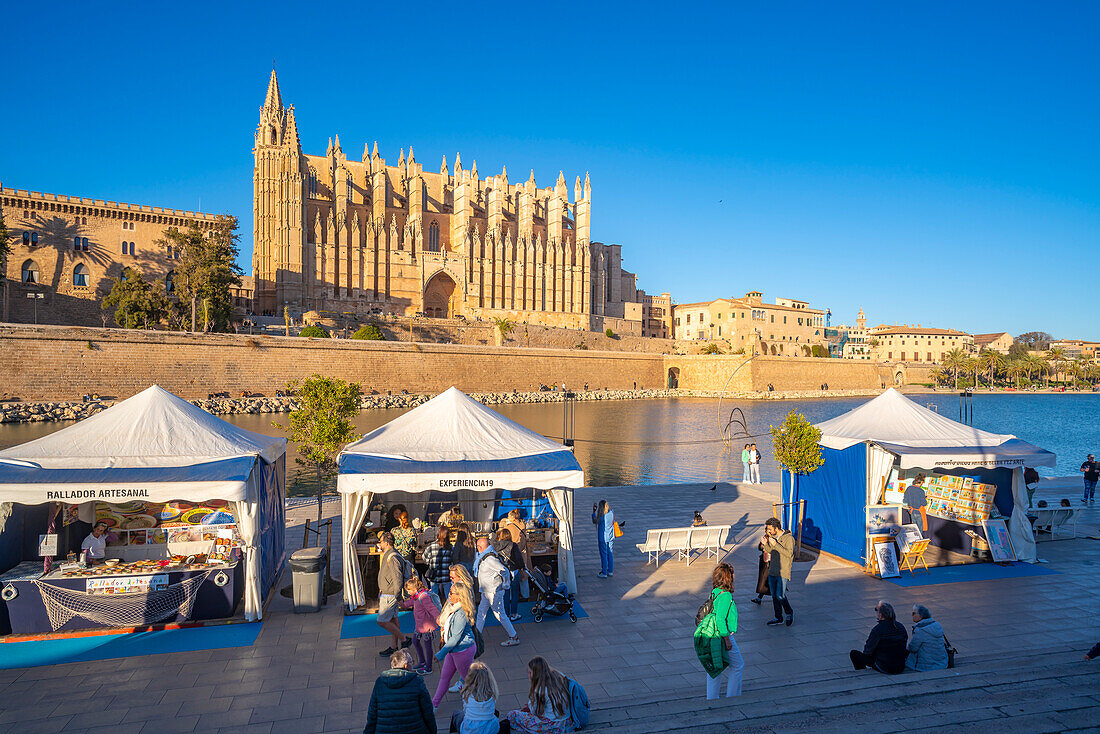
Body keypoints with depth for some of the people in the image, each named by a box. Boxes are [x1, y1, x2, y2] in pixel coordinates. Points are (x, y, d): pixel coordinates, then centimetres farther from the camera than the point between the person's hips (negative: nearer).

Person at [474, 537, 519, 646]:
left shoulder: (490, 559, -24)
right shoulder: (483, 557, 7)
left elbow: (504, 571, -26)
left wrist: (505, 585, -16)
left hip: (494, 592, -10)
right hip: (486, 592, 10)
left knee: (500, 615, -3)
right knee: (481, 612, 15)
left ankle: (514, 638, 7)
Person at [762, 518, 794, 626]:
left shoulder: (789, 538, -11)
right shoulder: (773, 537, 9)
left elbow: (789, 553, -21)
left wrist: (775, 544, -24)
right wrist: (765, 544, -3)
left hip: (783, 572, -7)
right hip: (772, 571, 7)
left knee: (780, 595, -11)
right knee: (774, 595, 9)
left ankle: (789, 612, 14)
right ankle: (778, 618, 21)